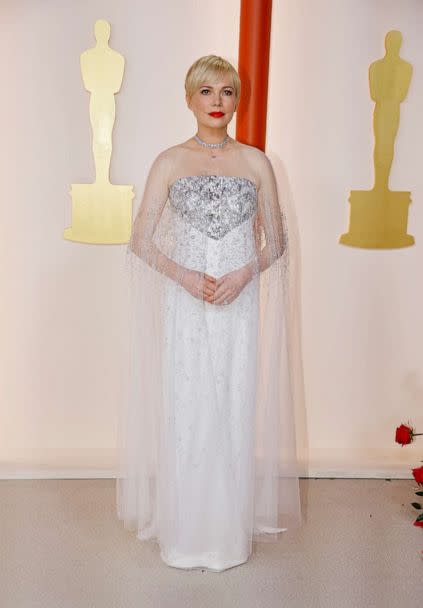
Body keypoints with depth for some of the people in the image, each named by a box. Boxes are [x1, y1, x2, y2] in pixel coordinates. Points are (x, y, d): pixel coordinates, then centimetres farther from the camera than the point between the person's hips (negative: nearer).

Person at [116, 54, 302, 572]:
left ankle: (230, 532, 21)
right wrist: (186, 277, -13)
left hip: (240, 304, 1)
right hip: (184, 305, -1)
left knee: (235, 410, 4)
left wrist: (244, 273, -11)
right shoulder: (169, 162, 2)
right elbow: (141, 240, 1)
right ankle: (185, 533, 20)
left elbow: (277, 240, 7)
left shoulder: (256, 162, 5)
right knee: (184, 410, 3)